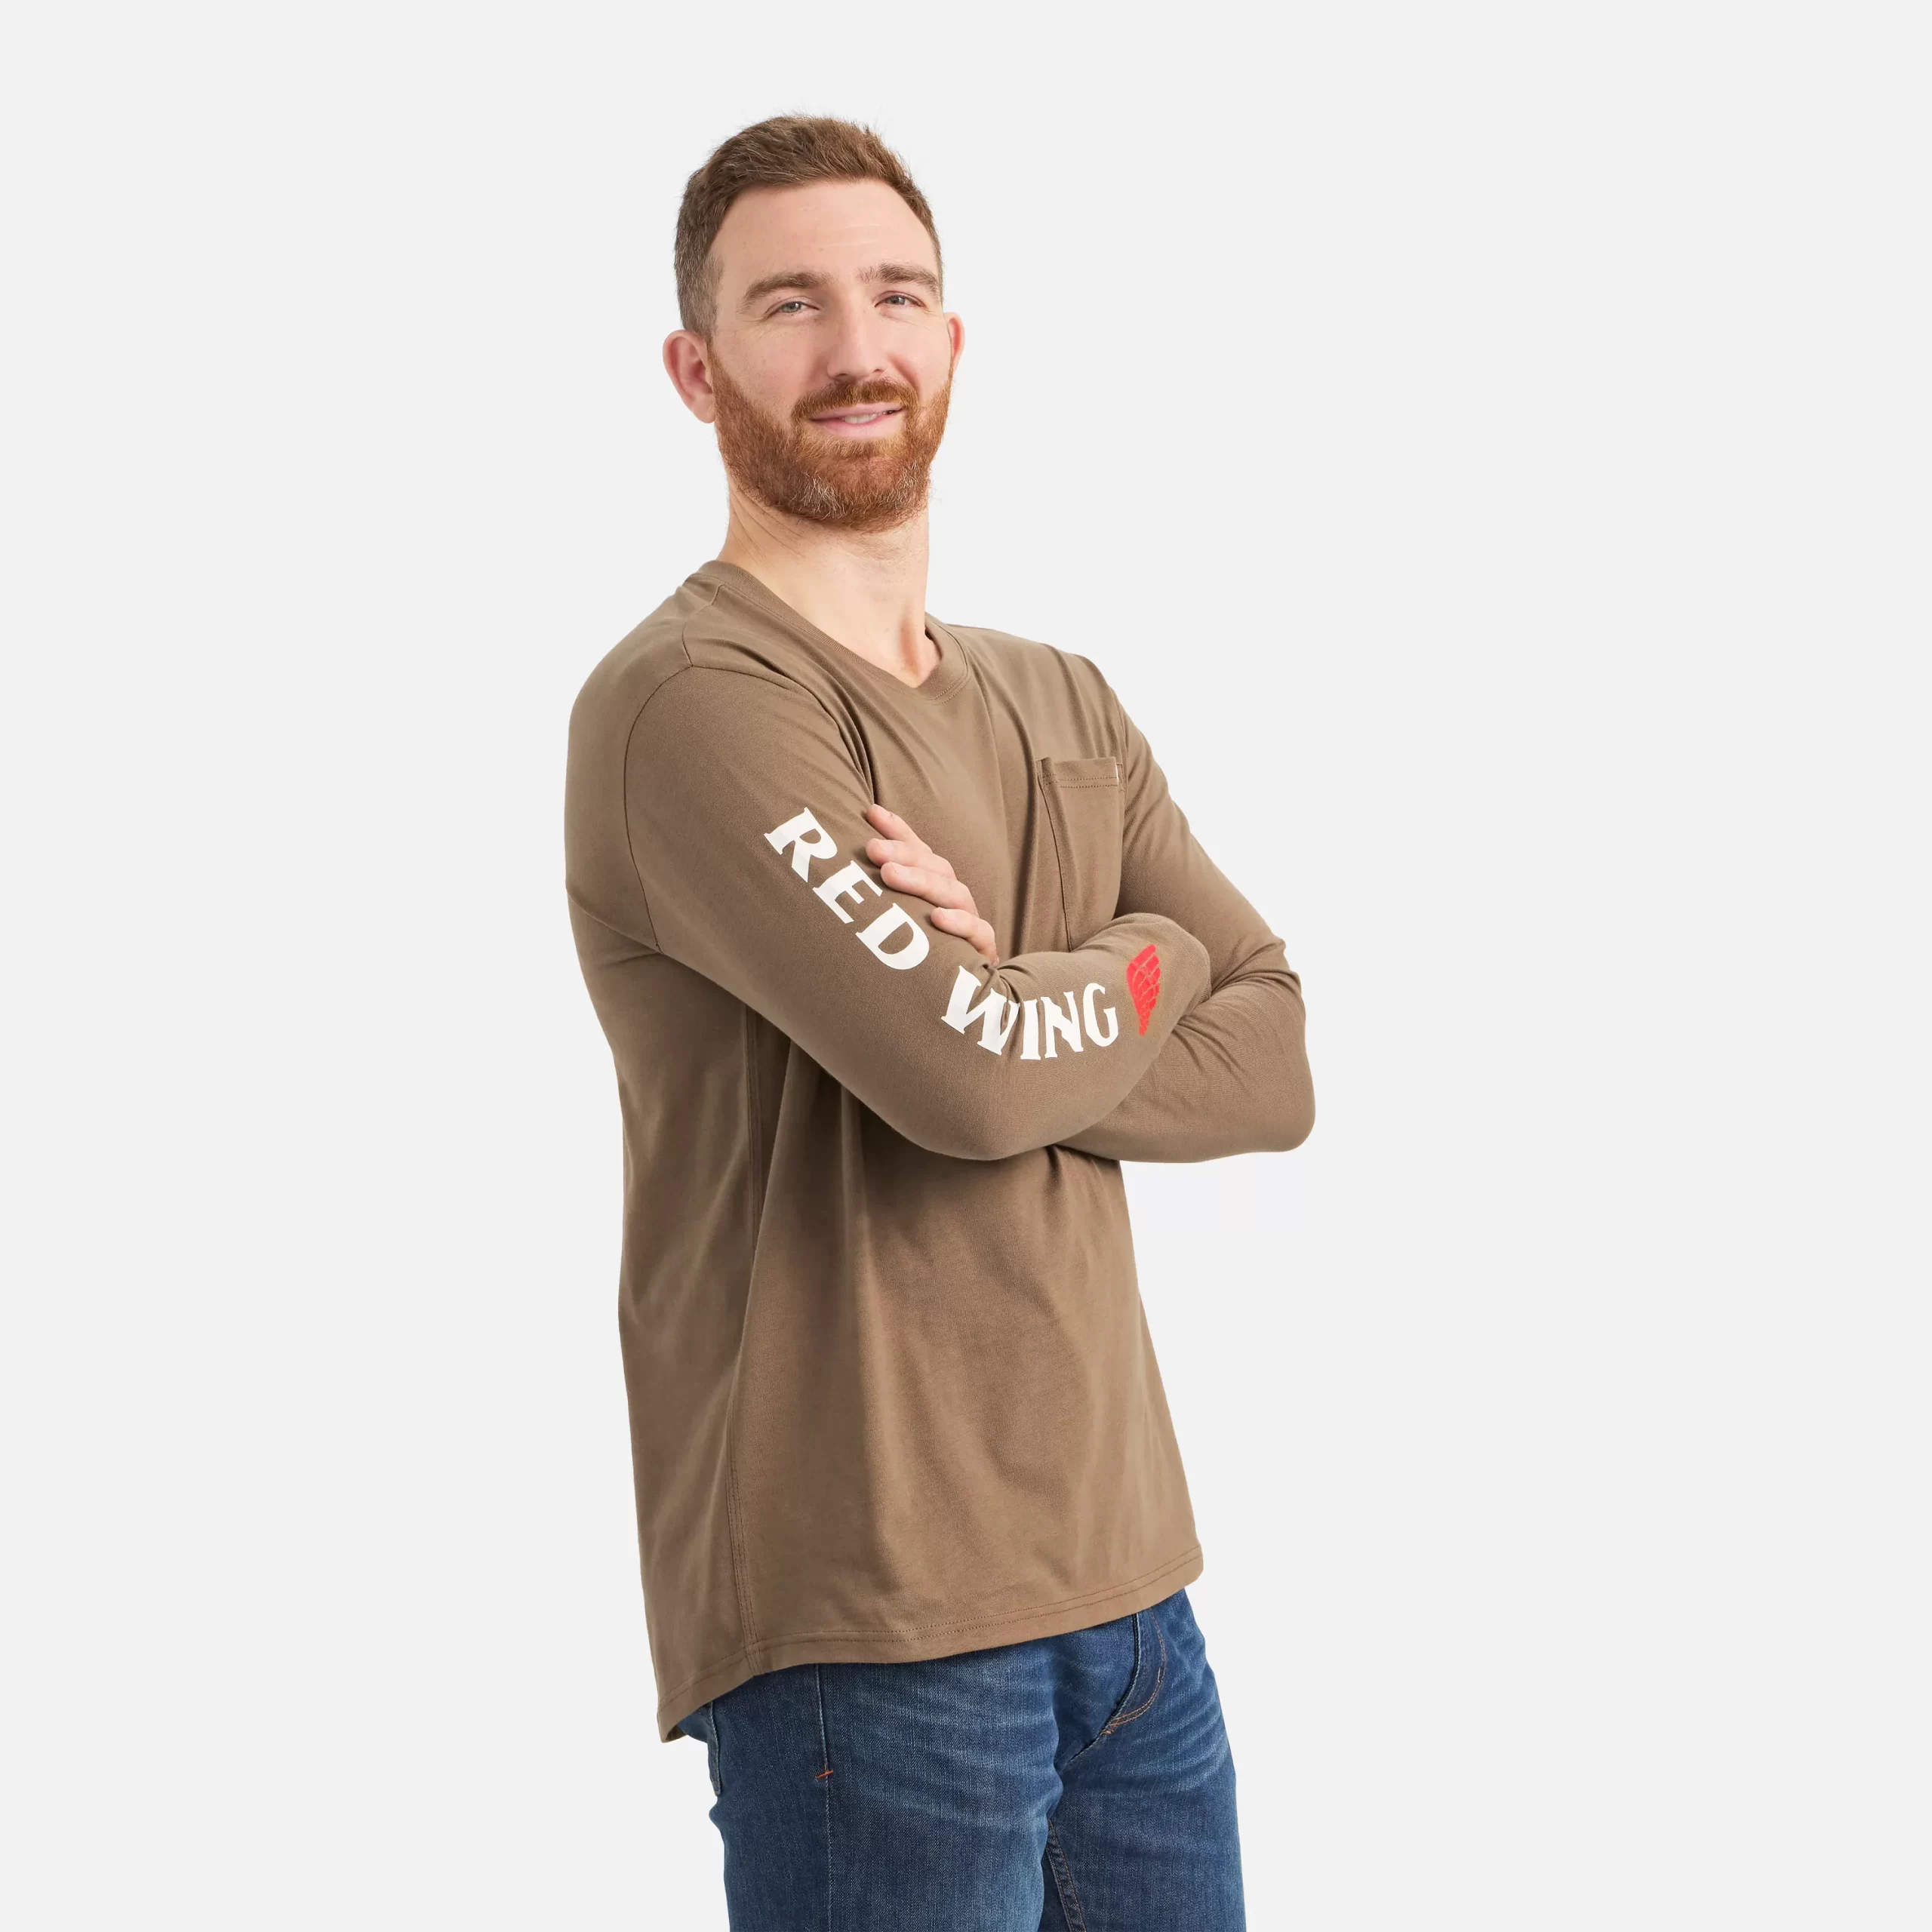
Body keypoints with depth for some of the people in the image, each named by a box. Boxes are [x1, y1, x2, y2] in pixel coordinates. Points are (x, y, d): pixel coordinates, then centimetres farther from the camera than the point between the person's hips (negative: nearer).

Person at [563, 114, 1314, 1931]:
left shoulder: (1065, 708, 14)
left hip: (1129, 1586, 7)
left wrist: (1010, 1018, -13)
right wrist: (1147, 960, -2)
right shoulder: (693, 701, -12)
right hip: (866, 1633, -7)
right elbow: (967, 1070, -23)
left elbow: (1277, 1067, 5)